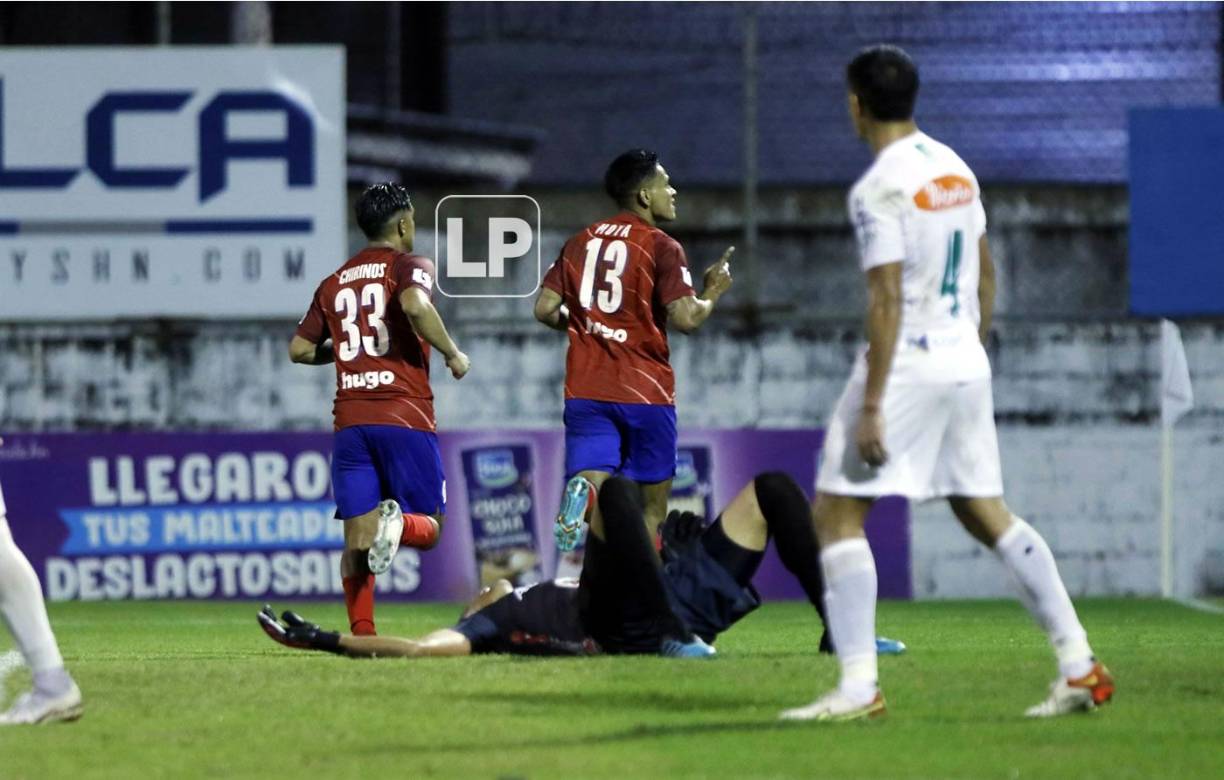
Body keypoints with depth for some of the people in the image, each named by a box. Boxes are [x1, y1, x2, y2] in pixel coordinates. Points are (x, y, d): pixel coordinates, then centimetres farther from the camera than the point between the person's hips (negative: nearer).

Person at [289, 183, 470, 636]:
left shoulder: (335, 283, 17)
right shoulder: (408, 266, 2)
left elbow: (299, 349, 18)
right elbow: (415, 305, -21)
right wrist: (453, 354, -9)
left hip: (350, 423, 4)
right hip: (405, 418, -4)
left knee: (357, 540, 2)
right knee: (429, 527, 6)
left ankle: (362, 636, -14)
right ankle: (398, 522, -28)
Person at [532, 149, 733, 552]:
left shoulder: (580, 242, 11)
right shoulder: (661, 248, -5)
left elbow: (545, 309, 7)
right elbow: (685, 319, -14)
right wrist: (713, 293, 5)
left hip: (585, 391, 4)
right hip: (645, 392, -4)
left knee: (591, 480, -6)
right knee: (652, 505, 8)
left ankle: (579, 492, -39)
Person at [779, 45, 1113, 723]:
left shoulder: (878, 190, -14)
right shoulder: (954, 169, 11)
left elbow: (887, 301, -19)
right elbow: (985, 273, 17)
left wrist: (872, 405, -18)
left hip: (906, 363, -8)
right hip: (966, 362, 8)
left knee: (836, 514, -2)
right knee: (987, 515, 15)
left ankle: (859, 685, -10)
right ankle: (1079, 666, 10)